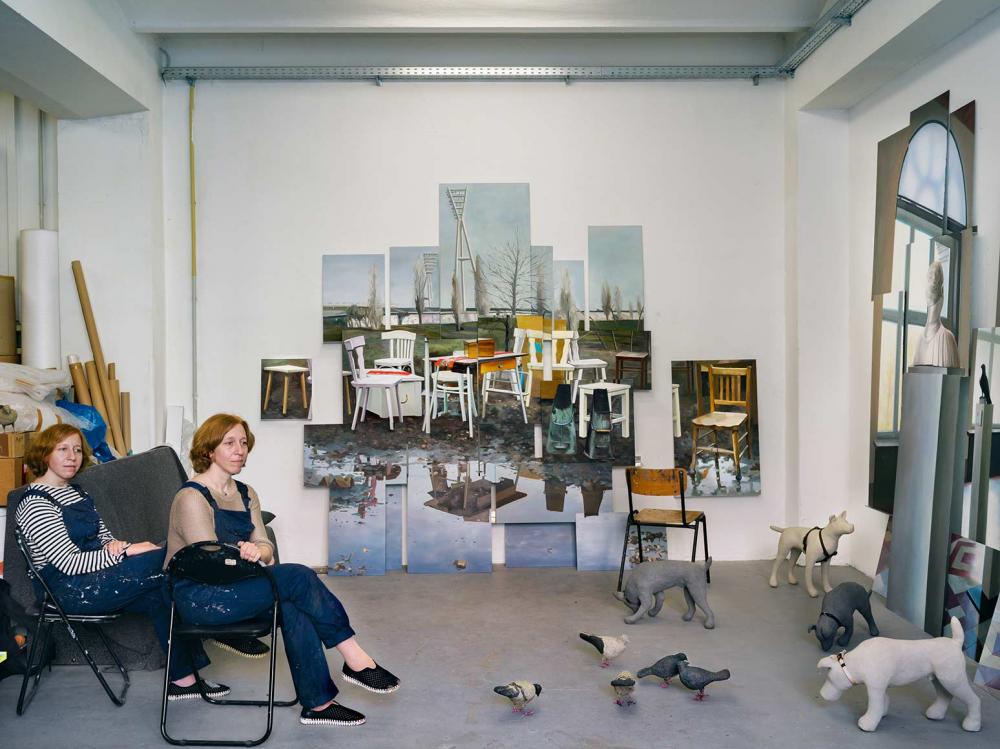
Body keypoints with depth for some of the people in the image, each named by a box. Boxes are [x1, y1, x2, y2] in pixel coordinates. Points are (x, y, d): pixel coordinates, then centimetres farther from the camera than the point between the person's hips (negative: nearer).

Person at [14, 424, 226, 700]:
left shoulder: (75, 491, 17)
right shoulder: (35, 504, -11)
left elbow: (103, 535, 21)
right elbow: (70, 563, -19)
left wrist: (114, 544, -4)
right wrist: (126, 551, -21)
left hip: (95, 574, 8)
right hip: (69, 590, -8)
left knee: (159, 596, -19)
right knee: (167, 560, -22)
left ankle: (182, 679, -15)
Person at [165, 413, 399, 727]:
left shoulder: (245, 494, 12)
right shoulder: (192, 498, -12)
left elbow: (266, 547, 2)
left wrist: (257, 552, -20)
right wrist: (243, 555, -30)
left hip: (233, 587, 7)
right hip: (196, 597, -7)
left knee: (292, 609, -24)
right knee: (298, 578, -23)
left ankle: (318, 703, -19)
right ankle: (355, 659, -15)